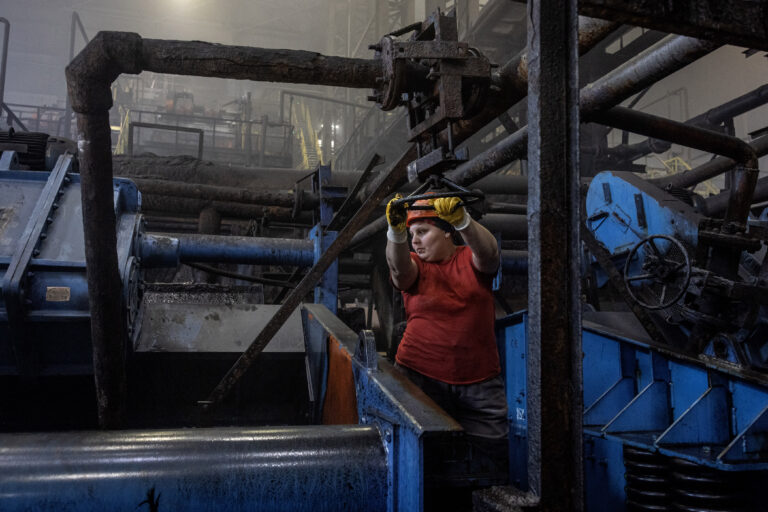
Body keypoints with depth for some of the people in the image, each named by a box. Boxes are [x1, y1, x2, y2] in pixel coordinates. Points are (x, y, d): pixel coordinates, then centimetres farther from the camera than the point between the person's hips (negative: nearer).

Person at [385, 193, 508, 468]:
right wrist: (396, 232, -39)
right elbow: (399, 267, -19)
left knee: (492, 450, 6)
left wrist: (461, 220, -38)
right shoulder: (414, 266, 4)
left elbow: (488, 252, -19)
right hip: (420, 375, 0)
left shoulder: (471, 260, 4)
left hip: (480, 380, 1)